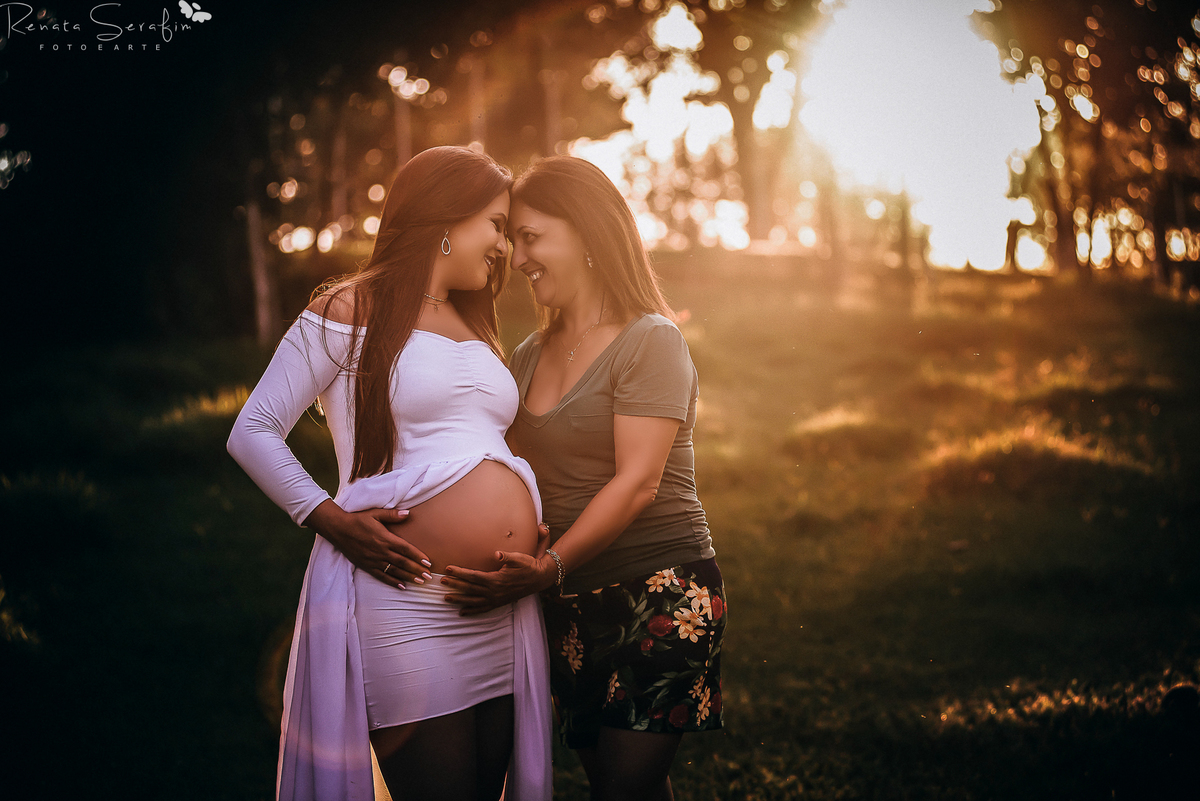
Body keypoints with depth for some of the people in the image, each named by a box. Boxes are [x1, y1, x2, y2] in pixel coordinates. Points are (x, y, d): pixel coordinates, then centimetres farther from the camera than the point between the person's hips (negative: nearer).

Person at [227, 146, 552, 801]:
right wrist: (332, 519, -15)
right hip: (405, 601, -7)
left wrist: (539, 556, 7)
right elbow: (253, 432, -3)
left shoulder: (478, 331, 22)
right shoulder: (348, 313, 0)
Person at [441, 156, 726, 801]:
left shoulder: (650, 341, -9)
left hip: (660, 592, -7)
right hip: (574, 603, 7)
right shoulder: (528, 359, 14)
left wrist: (548, 568, -26)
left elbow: (636, 482, -17)